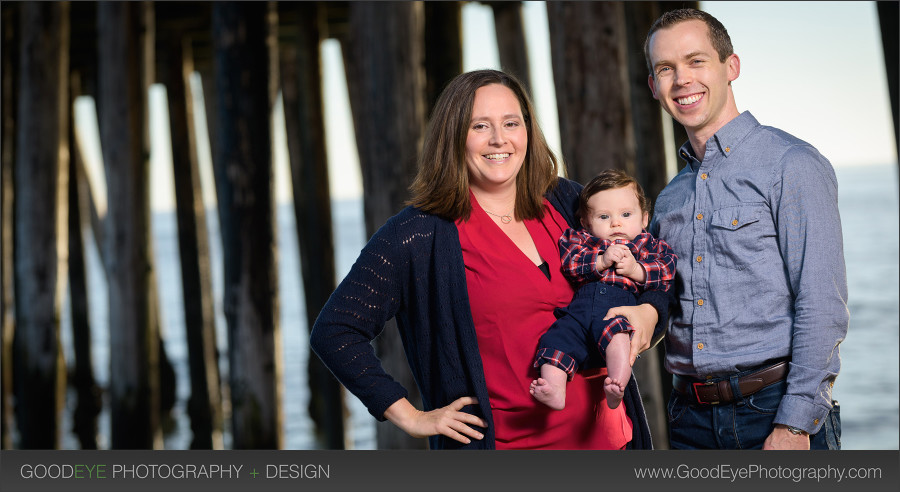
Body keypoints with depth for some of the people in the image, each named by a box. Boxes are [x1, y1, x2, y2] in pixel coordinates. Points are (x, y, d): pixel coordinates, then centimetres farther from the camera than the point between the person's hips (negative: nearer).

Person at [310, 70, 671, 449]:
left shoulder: (566, 203, 5)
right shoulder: (418, 235, -8)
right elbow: (333, 332, -9)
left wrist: (649, 312, -5)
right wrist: (410, 417, -12)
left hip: (604, 433, 4)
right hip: (505, 442, -4)